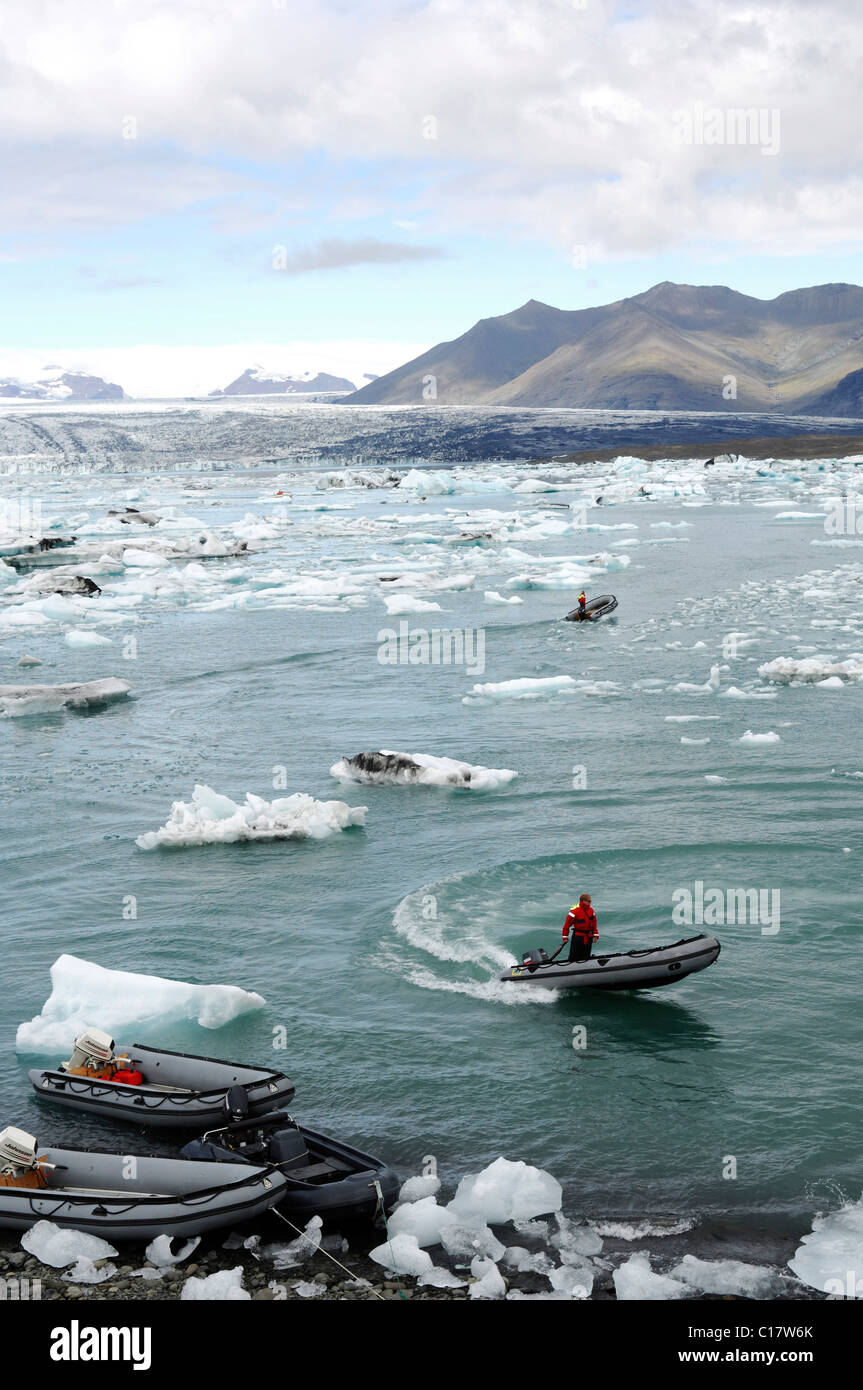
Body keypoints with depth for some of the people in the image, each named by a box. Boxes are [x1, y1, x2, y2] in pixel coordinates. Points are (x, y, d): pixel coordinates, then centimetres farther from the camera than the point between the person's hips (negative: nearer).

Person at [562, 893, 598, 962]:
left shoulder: (591, 910, 4)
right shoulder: (575, 911, -15)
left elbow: (594, 925, 12)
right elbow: (567, 924, -10)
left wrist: (595, 935, 6)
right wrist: (565, 937, -8)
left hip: (588, 938, 6)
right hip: (577, 937, -5)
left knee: (586, 957, 10)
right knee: (573, 957, -4)